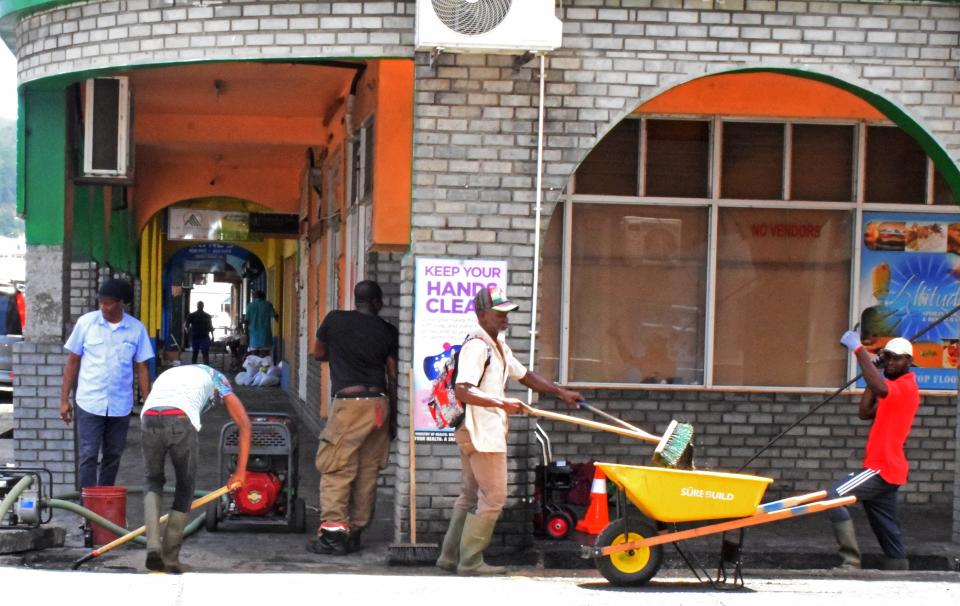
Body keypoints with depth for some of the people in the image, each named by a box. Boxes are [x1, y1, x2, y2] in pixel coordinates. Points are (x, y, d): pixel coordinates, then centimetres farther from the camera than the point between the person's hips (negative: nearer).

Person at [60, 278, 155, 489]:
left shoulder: (136, 329, 1)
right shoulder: (86, 322, -2)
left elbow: (141, 369, 6)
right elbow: (72, 363, 4)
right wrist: (64, 399, 1)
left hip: (120, 406, 2)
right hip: (89, 403, -2)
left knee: (113, 457, 12)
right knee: (88, 456, -5)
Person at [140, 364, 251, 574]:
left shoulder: (167, 375, 42)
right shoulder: (215, 377, 31)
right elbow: (244, 423, 20)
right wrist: (240, 471, 19)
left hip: (148, 420, 3)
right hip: (182, 421, -3)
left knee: (153, 482, 25)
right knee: (185, 488, 17)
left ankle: (153, 544, 5)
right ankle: (170, 558, 19)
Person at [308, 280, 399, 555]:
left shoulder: (335, 320, 2)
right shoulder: (388, 331, 6)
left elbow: (319, 354, 18)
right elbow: (393, 377, 6)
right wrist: (393, 417, 13)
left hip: (349, 401, -4)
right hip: (379, 403, 4)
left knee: (336, 470, -2)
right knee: (368, 473, 9)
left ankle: (334, 531, -9)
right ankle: (354, 532, 13)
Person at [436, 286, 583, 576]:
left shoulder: (498, 346, 16)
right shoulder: (477, 346, -16)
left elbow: (524, 375, 25)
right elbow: (463, 391, -26)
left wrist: (561, 392, 20)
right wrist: (502, 404, -28)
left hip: (487, 432, 11)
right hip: (482, 433, -11)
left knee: (470, 496, 16)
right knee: (493, 499, -5)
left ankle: (451, 557, 22)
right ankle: (470, 561, 1)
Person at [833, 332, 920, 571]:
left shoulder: (906, 387, -12)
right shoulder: (897, 390, 20)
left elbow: (879, 387, -35)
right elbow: (866, 413, 15)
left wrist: (859, 349, -31)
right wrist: (875, 373, 8)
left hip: (881, 470, -10)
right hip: (886, 470, 10)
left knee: (834, 497, -17)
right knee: (887, 530, 11)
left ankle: (851, 562, -18)